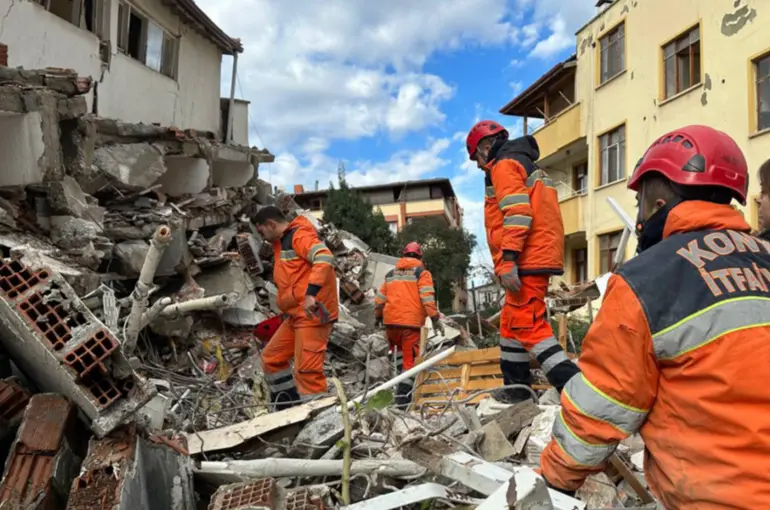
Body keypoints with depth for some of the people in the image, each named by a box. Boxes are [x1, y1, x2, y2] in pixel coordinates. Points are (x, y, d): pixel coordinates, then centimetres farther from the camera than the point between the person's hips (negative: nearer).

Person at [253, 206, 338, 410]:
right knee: (272, 358, 16)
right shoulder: (282, 242, 21)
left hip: (313, 313, -11)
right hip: (296, 314, 11)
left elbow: (324, 258, -27)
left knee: (307, 369, -12)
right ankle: (289, 408, 25)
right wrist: (287, 307, 22)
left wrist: (311, 293, -34)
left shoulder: (300, 236, -11)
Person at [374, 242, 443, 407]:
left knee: (400, 351, 25)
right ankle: (403, 397, -2)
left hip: (390, 321, 4)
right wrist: (435, 319, -7)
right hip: (411, 322, -4)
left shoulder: (391, 274, 16)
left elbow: (379, 298, 17)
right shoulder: (422, 273, 3)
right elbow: (427, 298, -10)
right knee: (409, 358, 0)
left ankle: (402, 379, 13)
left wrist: (378, 316, 30)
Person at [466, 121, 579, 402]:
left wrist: (507, 259, -25)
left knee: (527, 325, -13)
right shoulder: (524, 163, 26)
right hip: (540, 255, 11)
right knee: (512, 322, 17)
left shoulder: (504, 165, -6)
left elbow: (517, 212, -20)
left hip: (527, 260, -10)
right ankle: (516, 387, 25)